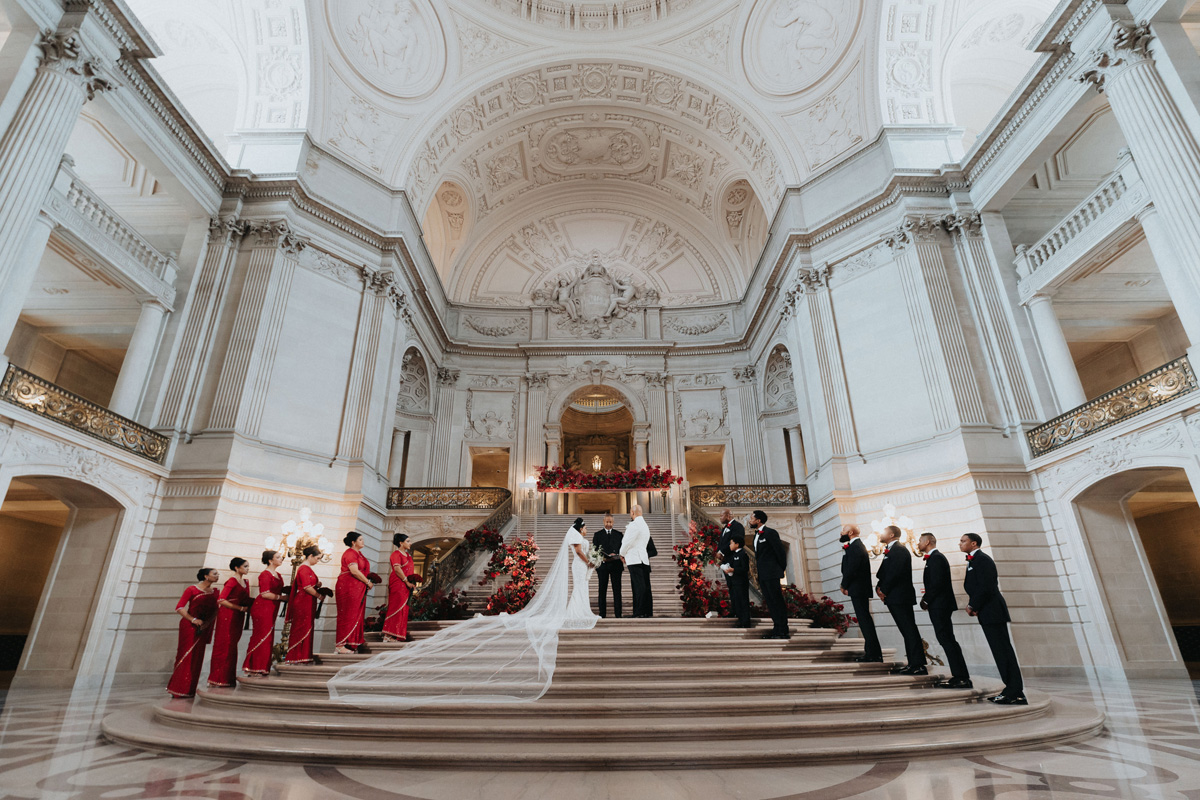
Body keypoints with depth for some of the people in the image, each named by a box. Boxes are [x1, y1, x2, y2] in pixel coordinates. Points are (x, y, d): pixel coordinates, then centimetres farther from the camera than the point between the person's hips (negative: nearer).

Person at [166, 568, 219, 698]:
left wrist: (207, 623, -10)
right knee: (186, 657, -4)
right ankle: (179, 689, 8)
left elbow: (215, 611, 7)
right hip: (189, 626, -5)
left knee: (197, 658, 8)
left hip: (203, 628, 5)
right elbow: (179, 608, -11)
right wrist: (193, 620, -18)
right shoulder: (192, 590, -7)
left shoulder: (214, 592, 7)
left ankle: (190, 690, 19)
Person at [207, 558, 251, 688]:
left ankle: (229, 679, 16)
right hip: (227, 616, -7)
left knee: (232, 647, 10)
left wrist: (248, 608, -5)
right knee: (224, 646, -2)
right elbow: (221, 600, -17)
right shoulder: (232, 581, -11)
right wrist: (241, 608, -16)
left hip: (238, 618, 7)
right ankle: (219, 680, 6)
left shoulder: (246, 582, 13)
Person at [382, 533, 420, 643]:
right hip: (398, 585, -9)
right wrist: (407, 582, -16)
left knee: (404, 609, 9)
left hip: (406, 587, 9)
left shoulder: (407, 554, 19)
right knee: (396, 608, -8)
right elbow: (397, 569, -17)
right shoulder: (396, 554, -8)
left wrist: (414, 580, 5)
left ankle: (399, 635, 15)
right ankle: (389, 635, -4)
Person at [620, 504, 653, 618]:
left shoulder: (634, 525, -11)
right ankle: (648, 612, 9)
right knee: (645, 586, 8)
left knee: (639, 586, -10)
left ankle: (639, 612, -11)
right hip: (644, 558, 9)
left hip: (635, 559, -9)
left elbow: (627, 542, -12)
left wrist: (622, 554, 4)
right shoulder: (645, 525, 20)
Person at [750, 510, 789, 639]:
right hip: (762, 574, 9)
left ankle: (783, 631, -2)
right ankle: (777, 629, 15)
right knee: (770, 602, 10)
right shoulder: (757, 535, 16)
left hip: (771, 574, -9)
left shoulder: (770, 532, -11)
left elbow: (781, 551, -11)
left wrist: (782, 569, -4)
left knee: (777, 601, -5)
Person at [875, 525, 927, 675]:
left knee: (910, 631, -7)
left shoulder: (899, 549, -12)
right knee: (907, 631, 12)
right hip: (894, 598, 10)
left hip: (900, 597, -10)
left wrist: (884, 590, -12)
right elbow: (883, 573, 19)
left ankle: (918, 665, -4)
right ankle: (913, 663, 17)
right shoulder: (890, 551, 19)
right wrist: (879, 587, 3)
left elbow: (895, 573, -21)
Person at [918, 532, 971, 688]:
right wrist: (926, 599, 10)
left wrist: (926, 600, -12)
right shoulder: (933, 558, 18)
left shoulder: (936, 558, -14)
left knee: (948, 641, -8)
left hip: (939, 605, -10)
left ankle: (962, 678, -5)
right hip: (938, 606, 10)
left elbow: (937, 583, -21)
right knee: (947, 640, 11)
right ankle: (959, 676, 15)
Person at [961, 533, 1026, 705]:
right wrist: (972, 606, 4)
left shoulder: (982, 559, -13)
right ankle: (1012, 690, 18)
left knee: (1003, 650, -6)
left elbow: (986, 587, -20)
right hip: (988, 613, 10)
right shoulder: (973, 561, 19)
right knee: (1001, 651, 12)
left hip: (992, 611, -10)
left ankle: (1015, 694, -1)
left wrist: (973, 606, -11)